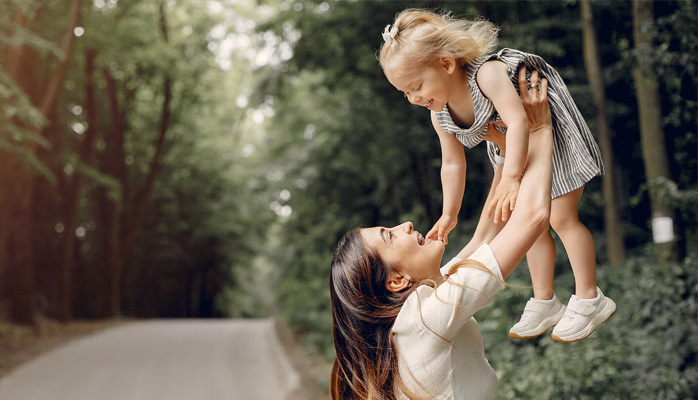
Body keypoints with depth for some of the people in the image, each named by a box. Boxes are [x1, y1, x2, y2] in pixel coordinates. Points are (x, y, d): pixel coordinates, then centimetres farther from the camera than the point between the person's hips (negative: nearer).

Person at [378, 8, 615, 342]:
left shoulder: (487, 74, -37)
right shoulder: (440, 116, -13)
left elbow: (517, 121, -48)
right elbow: (453, 164, -1)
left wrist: (511, 178, -58)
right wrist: (449, 215, 5)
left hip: (553, 137, -7)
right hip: (513, 153, 8)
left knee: (561, 217, -6)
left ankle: (588, 299, 8)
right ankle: (544, 303, 23)